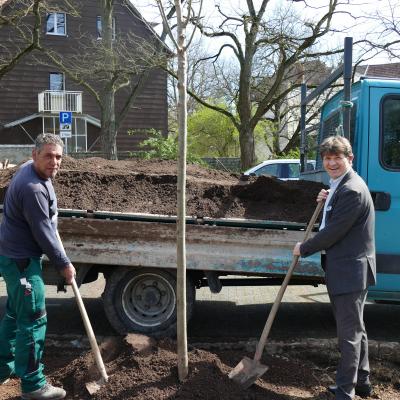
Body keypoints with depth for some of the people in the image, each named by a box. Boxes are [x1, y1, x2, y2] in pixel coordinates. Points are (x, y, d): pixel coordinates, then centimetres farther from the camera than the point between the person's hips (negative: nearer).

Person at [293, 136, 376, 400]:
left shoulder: (351, 190, -20)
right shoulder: (339, 186, 13)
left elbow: (333, 232, -21)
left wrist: (303, 249, -7)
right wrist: (326, 201, 4)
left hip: (351, 271, -11)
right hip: (342, 270, 11)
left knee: (350, 333, 0)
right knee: (355, 329, 20)